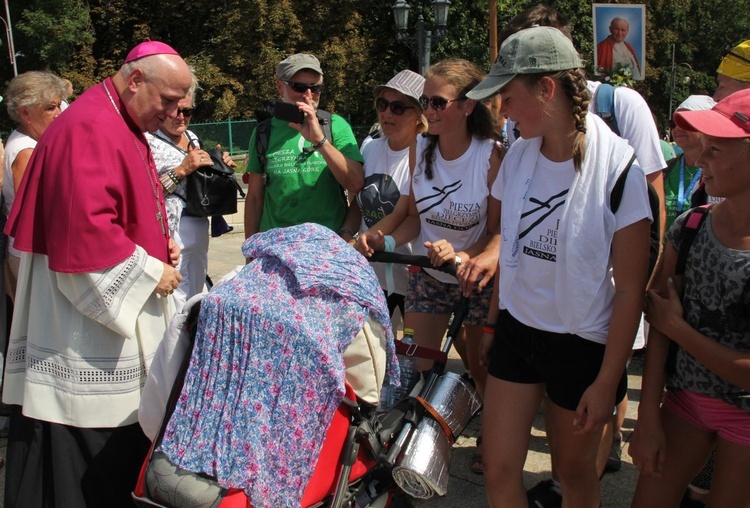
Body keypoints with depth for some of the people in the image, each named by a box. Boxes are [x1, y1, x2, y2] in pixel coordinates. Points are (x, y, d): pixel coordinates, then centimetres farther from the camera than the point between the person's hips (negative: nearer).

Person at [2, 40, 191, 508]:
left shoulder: (126, 128, 15)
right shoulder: (88, 129, -18)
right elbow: (85, 232, -26)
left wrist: (161, 245, 7)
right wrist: (150, 272, -15)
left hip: (119, 317, 10)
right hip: (85, 340, -10)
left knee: (121, 460, 18)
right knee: (79, 470, 2)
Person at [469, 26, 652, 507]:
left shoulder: (619, 166, -17)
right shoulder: (519, 154, -1)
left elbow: (630, 287, -14)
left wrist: (608, 380, -12)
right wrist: (492, 322, 13)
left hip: (582, 345, -4)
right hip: (516, 330, 5)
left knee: (574, 469, 14)